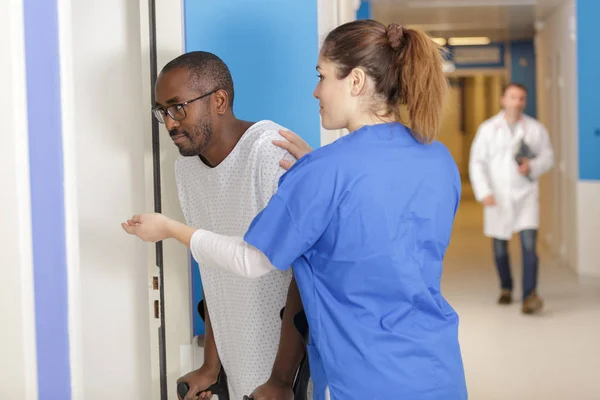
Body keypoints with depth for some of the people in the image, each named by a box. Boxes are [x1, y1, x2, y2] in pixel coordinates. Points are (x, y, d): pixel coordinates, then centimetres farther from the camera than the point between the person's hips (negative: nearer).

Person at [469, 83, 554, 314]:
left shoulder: (535, 129, 3)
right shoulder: (488, 129, 0)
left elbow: (548, 157, 8)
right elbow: (477, 163, -2)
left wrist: (532, 167, -13)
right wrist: (483, 192, -12)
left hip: (526, 194, 0)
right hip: (498, 197, 1)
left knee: (529, 245, -13)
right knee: (500, 248, 10)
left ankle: (530, 295, -12)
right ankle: (506, 289, 31)